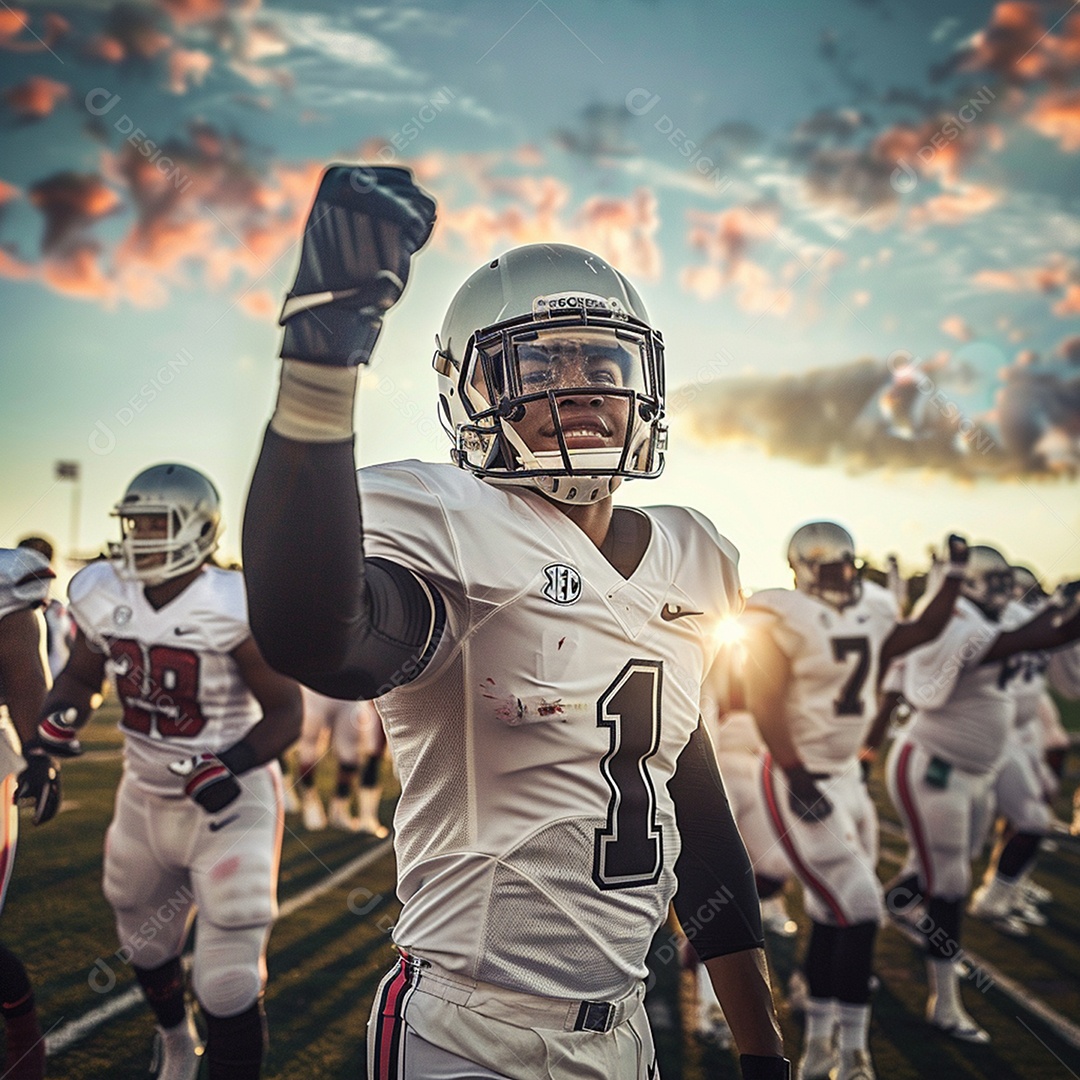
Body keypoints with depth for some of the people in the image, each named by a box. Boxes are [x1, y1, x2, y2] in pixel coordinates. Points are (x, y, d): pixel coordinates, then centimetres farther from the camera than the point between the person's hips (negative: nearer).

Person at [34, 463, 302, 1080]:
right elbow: (82, 676, 10)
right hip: (147, 799, 7)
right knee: (147, 947, 26)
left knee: (228, 980, -7)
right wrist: (60, 715, -12)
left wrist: (232, 765, -31)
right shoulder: (104, 597, -6)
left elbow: (286, 713, -16)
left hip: (230, 803, -6)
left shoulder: (235, 606, -22)